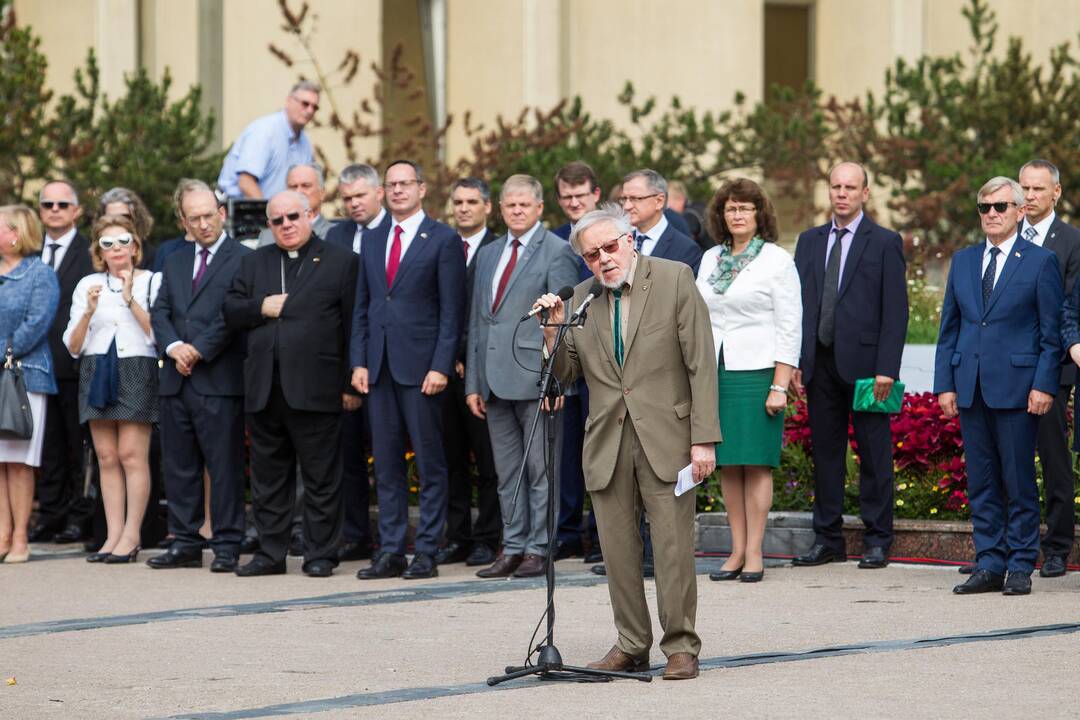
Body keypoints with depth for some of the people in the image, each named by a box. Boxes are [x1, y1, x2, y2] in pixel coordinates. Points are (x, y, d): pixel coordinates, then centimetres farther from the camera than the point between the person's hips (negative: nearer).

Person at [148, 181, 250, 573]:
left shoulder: (242, 259, -2)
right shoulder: (175, 262, 19)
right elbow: (160, 312, 13)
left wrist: (199, 350, -11)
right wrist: (174, 347, -6)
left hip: (220, 379, -6)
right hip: (177, 379, 6)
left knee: (224, 465, -4)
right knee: (178, 465, 8)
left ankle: (227, 545, 0)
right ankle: (185, 543, 14)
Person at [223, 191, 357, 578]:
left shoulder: (339, 261, 3)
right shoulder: (254, 262, 17)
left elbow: (352, 324, -1)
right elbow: (230, 311, 12)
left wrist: (351, 383, -6)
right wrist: (260, 308, -7)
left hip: (315, 390, -4)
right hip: (264, 390, 4)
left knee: (321, 479, -1)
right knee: (268, 477, 9)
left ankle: (320, 554, 5)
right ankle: (270, 553, 15)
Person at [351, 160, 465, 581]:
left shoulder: (444, 241, -1)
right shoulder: (372, 243, 16)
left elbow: (452, 310, -6)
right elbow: (362, 309, 17)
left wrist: (441, 366, -13)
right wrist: (359, 362, 6)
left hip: (421, 367, -5)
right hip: (379, 368, 5)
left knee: (429, 463, -1)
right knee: (386, 464, 6)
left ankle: (427, 553, 1)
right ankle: (390, 552, 9)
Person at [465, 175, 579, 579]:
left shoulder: (556, 252, -3)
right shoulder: (488, 255, 18)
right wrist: (473, 383, 12)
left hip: (535, 378, -7)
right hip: (496, 379, 7)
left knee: (540, 470, -2)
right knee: (508, 473, 10)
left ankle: (538, 549, 2)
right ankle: (513, 549, 15)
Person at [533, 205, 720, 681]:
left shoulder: (674, 280, -2)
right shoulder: (581, 299, 10)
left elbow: (701, 363, -5)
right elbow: (567, 375, 13)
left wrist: (704, 439, -11)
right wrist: (553, 334, -7)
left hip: (665, 440, -4)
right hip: (607, 443, 4)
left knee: (673, 547, -5)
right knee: (618, 549, 6)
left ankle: (681, 646, 3)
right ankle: (632, 646, 16)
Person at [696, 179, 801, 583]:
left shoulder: (777, 260, -2)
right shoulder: (710, 259, 13)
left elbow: (790, 327, -5)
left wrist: (780, 386, -12)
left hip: (757, 371, -5)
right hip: (714, 370, 5)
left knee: (756, 463, -4)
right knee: (728, 465, 4)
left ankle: (754, 553, -1)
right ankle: (736, 551, 8)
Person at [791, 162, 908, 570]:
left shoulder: (885, 243, 0)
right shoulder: (810, 241, 14)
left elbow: (895, 310, -5)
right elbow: (799, 303, 12)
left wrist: (886, 368, -12)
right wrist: (796, 361, 4)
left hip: (864, 364, -4)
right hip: (821, 364, 4)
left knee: (874, 454, 1)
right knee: (825, 453, 7)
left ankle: (877, 540, 6)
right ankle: (828, 539, 13)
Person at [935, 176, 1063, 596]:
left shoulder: (1040, 262, 0)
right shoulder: (963, 262, 14)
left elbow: (1052, 332, -2)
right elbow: (949, 328, 15)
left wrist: (1044, 386, -10)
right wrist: (945, 384, 6)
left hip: (1017, 388, -5)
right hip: (970, 388, 5)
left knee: (1019, 481, -1)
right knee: (981, 483, 6)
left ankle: (1021, 567, 5)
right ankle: (989, 565, 11)